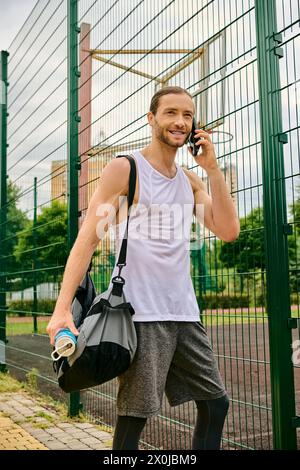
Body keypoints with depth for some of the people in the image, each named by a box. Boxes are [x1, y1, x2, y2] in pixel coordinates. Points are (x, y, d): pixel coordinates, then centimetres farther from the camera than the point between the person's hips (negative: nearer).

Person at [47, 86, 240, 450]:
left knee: (215, 402, 12)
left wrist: (212, 168, 1)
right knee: (134, 416, -3)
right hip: (141, 314, -6)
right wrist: (62, 308, -19)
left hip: (184, 312, 7)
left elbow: (228, 231, 5)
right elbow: (87, 239, -9)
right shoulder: (124, 170, -3)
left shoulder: (190, 180, 15)